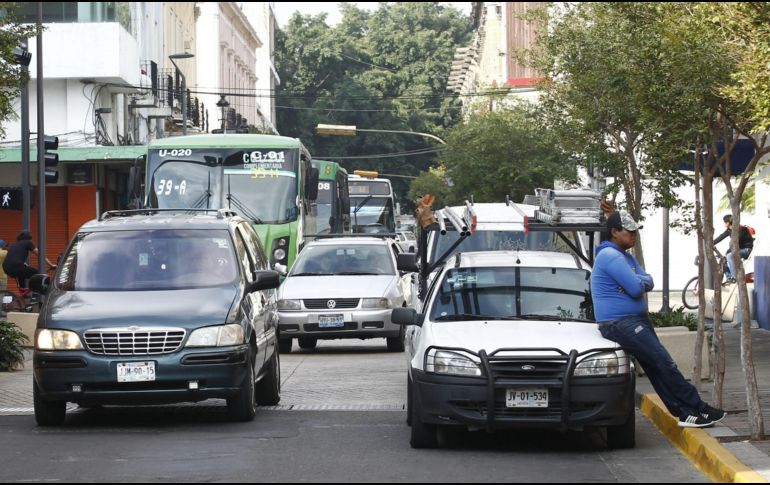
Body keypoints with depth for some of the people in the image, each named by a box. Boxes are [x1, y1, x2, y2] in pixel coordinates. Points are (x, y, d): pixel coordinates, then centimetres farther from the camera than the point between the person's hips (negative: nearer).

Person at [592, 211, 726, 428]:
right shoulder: (610, 256, -17)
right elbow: (636, 288, -23)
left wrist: (636, 281, -12)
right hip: (620, 324, -10)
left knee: (656, 368, 7)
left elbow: (648, 282, 9)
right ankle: (699, 410, -7)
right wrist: (638, 281, 0)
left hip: (636, 320, 10)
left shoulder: (626, 256, 18)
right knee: (665, 364, -10)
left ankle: (684, 412, 6)